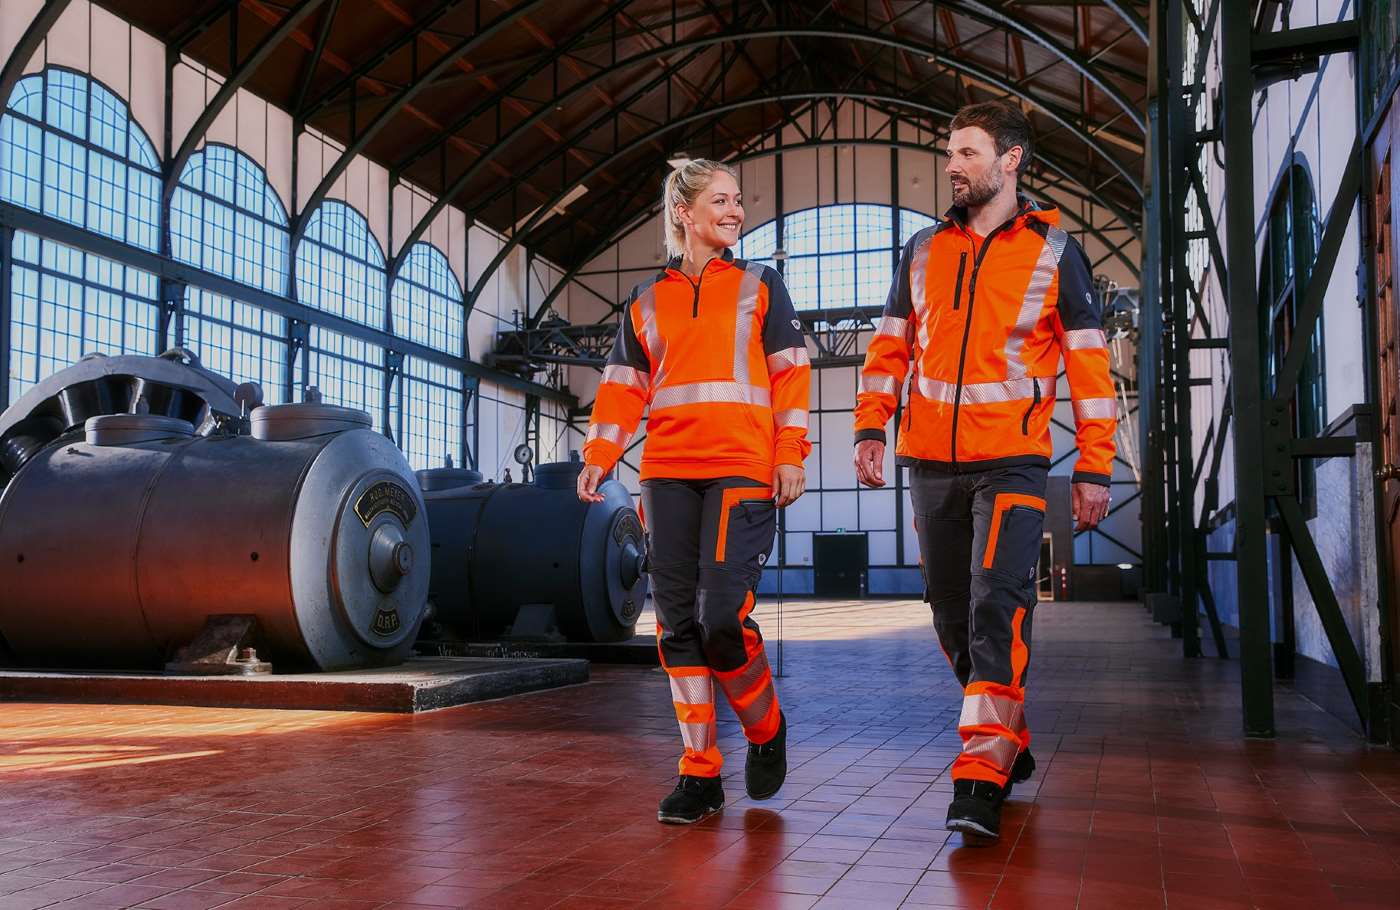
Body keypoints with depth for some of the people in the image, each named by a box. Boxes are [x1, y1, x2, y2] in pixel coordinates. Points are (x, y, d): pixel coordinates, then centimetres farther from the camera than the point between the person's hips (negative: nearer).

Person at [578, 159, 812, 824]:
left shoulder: (760, 285, 14)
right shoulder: (646, 300, 18)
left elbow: (790, 372, 8)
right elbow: (623, 385, 15)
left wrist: (791, 455, -3)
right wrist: (598, 455, 1)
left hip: (742, 470, -3)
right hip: (667, 474, 3)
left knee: (722, 617, -15)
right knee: (678, 623, 0)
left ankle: (766, 729, 13)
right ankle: (700, 774, 10)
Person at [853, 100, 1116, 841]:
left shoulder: (1053, 251, 2)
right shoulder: (923, 250, 12)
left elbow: (1089, 364, 1)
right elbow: (890, 346, 15)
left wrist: (1095, 468, -3)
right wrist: (871, 427, 2)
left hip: (1011, 463, -4)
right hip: (931, 464, 5)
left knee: (996, 604, -18)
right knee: (952, 614, 10)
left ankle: (981, 776, -17)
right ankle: (1010, 742, 29)